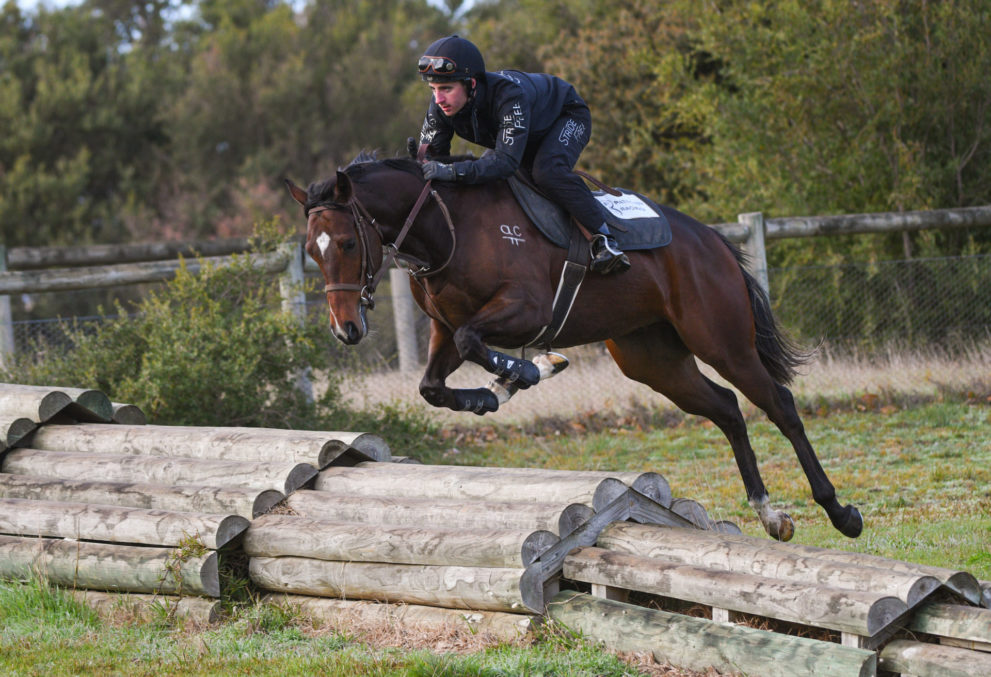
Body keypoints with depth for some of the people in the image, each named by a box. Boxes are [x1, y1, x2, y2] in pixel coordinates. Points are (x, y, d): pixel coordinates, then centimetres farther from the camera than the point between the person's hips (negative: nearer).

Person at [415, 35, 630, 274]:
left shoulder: (509, 94, -45)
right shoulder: (441, 106, -25)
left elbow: (507, 160, -53)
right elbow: (432, 155, -19)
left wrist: (454, 171, -63)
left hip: (568, 117, -8)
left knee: (546, 171, -34)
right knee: (479, 180, -2)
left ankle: (604, 238, -25)